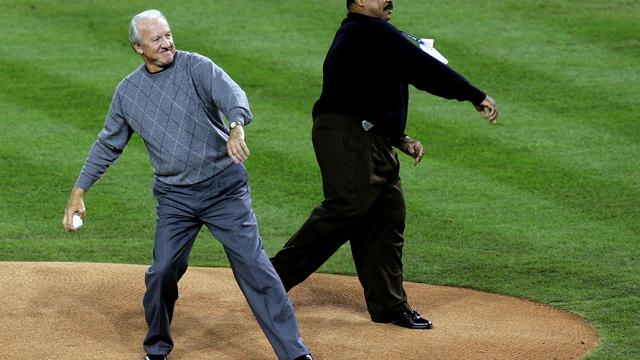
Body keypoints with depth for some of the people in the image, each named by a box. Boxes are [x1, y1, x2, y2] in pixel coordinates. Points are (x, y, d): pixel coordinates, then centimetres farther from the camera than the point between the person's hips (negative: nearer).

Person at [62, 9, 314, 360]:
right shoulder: (127, 91, 6)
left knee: (254, 268, -8)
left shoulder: (196, 67, -7)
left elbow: (232, 94, -26)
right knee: (162, 272, -1)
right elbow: (108, 145, 17)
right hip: (174, 197, 3)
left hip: (224, 187, -3)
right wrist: (78, 192, 14)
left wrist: (236, 129, -48)